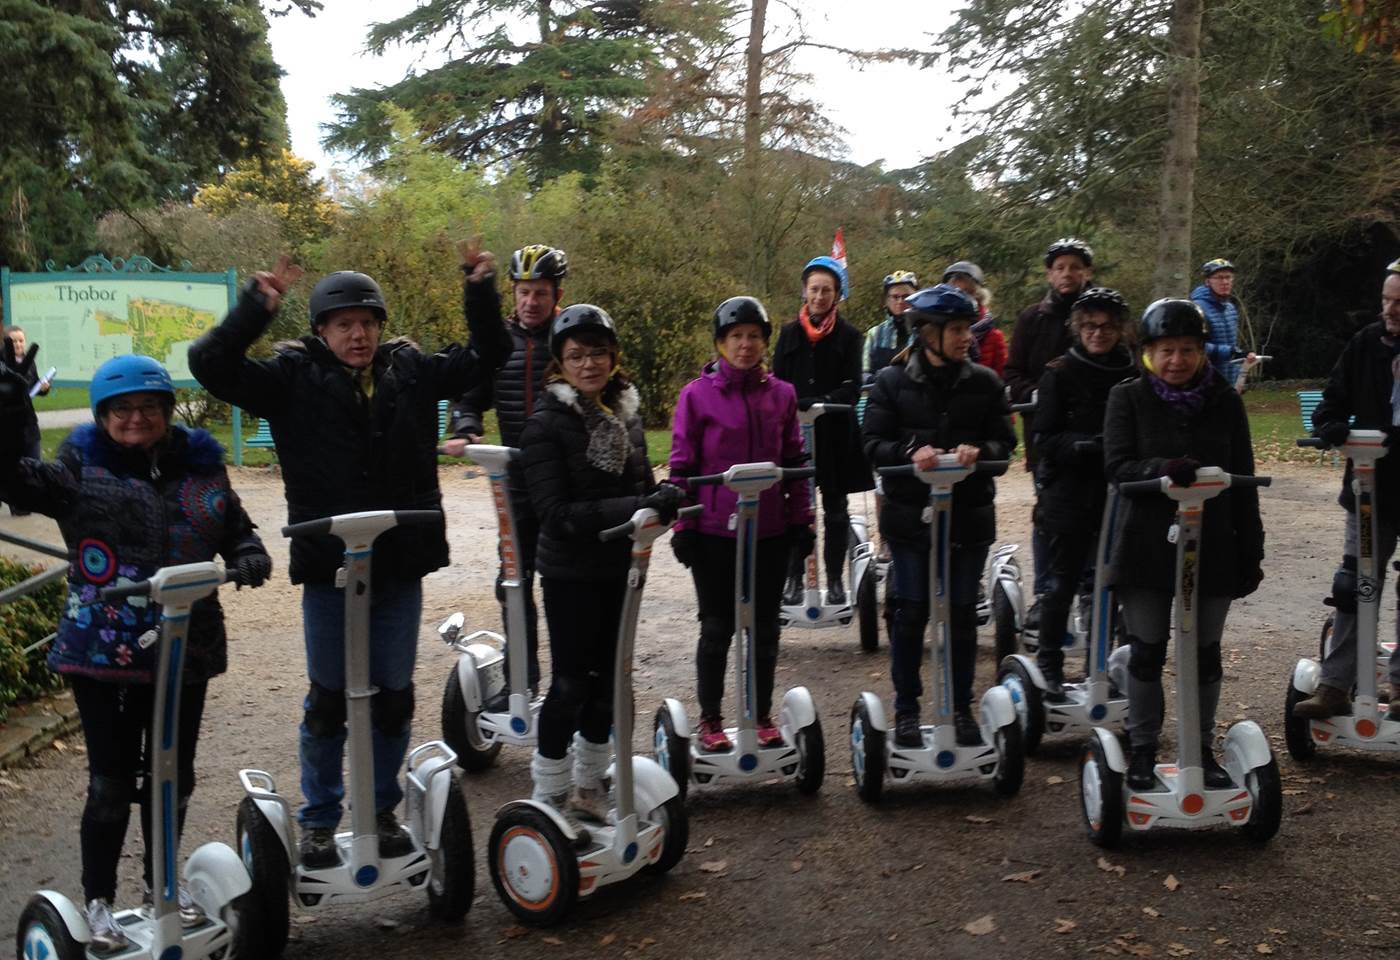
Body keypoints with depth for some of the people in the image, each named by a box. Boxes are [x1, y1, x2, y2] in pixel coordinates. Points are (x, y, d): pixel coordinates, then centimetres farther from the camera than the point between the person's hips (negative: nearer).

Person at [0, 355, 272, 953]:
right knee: (111, 784, 4)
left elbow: (236, 528, 15)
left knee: (173, 776, 16)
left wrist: (249, 557, -6)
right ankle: (98, 901, 24)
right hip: (102, 653, -3)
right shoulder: (82, 468, -4)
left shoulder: (200, 466, 5)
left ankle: (162, 881, 37)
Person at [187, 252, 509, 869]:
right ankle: (319, 822, 25)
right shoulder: (294, 378, -3)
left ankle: (382, 810, 29)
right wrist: (256, 307, -24)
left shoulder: (412, 371, 5)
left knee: (393, 696, 11)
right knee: (328, 699, 9)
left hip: (401, 566, 2)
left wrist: (481, 292, -1)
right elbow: (211, 365, -12)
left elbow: (487, 356, 13)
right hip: (327, 568, -2)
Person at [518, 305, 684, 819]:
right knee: (570, 683, 1)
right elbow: (557, 513, -20)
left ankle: (588, 785, 33)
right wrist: (635, 507, -28)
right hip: (571, 574, -6)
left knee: (606, 678, 15)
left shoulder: (625, 412, 5)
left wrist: (662, 499, -12)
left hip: (621, 569, 6)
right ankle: (549, 795, 19)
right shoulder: (547, 423, -14)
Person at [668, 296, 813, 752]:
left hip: (771, 529, 3)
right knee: (717, 628, 7)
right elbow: (682, 466, -2)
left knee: (764, 627, 12)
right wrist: (682, 526, -6)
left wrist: (801, 520, 7)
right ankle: (710, 720, 21)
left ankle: (763, 715, 26)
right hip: (714, 530, -3)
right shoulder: (697, 394, -4)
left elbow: (795, 462, 10)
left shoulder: (782, 394, 5)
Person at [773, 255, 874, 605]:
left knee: (835, 508, 7)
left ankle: (835, 579, 15)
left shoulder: (849, 336, 3)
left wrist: (821, 402, -23)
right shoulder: (789, 333, 8)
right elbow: (776, 382, 5)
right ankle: (794, 578, 11)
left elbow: (852, 388, -6)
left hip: (835, 432, -1)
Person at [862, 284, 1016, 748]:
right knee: (911, 612, 5)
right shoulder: (893, 380, -2)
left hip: (969, 514, 2)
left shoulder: (984, 382, 2)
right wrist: (911, 451, -25)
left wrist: (979, 451, -21)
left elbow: (1005, 441, 1)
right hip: (911, 514, -1)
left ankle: (961, 707, 24)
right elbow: (873, 443, -6)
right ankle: (906, 708, 20)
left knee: (962, 613, 9)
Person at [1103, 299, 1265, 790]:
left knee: (1205, 653, 11)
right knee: (1146, 652, 6)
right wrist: (1163, 468, -32)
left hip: (1212, 547, 2)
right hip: (1147, 546, -2)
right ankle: (1142, 750, 20)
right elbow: (1116, 466, -13)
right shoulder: (1127, 398, -4)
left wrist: (1251, 552, 3)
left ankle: (1202, 749, 25)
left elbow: (1243, 481, 5)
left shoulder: (1225, 401, 2)